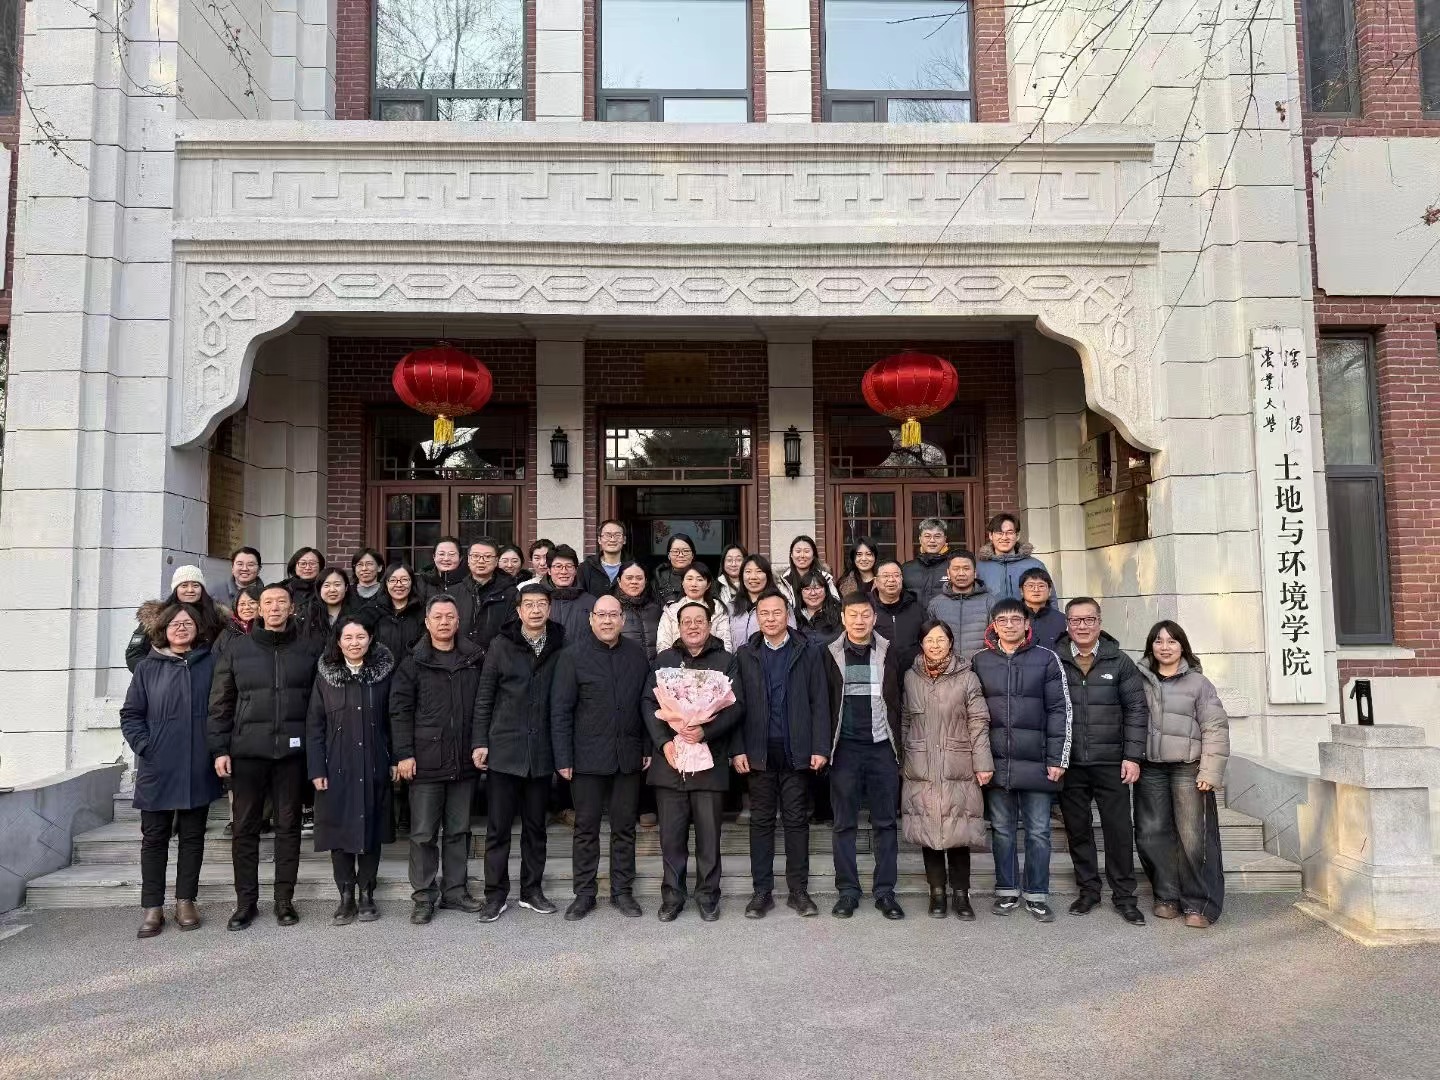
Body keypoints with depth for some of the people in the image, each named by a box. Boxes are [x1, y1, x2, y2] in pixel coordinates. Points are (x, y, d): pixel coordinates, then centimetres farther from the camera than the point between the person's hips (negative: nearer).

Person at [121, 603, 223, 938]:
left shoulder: (210, 664, 4)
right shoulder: (147, 668, 4)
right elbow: (130, 714, 4)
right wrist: (144, 746, -9)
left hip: (198, 769, 0)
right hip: (157, 769, 0)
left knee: (193, 836, 8)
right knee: (154, 837, 7)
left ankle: (185, 901, 18)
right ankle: (153, 908, 14)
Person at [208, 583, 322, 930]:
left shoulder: (307, 649, 5)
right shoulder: (237, 649, 5)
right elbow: (220, 703, 5)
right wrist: (219, 749, -2)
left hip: (292, 751, 0)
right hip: (247, 751, 0)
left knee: (288, 826, 7)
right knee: (245, 828, 6)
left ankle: (284, 900, 17)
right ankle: (246, 902, 17)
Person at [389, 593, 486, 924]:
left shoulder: (474, 661, 6)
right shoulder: (413, 664, -1)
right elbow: (400, 710, -3)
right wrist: (403, 754, -9)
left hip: (464, 762, 3)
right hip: (425, 761, -3)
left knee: (459, 831, 11)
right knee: (424, 833, 4)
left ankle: (454, 890, 23)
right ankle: (423, 896, 14)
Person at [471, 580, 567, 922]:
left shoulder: (560, 646, 0)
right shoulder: (502, 645, -2)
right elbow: (484, 697, 1)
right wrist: (479, 741, -4)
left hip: (541, 752, 1)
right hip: (504, 749, -1)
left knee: (535, 826, 12)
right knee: (498, 827, 4)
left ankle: (531, 890, 25)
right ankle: (496, 895, 15)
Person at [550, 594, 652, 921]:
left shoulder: (637, 655, 6)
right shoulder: (573, 656, -4)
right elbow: (560, 710, -5)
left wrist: (649, 747, 3)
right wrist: (563, 758, -9)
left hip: (628, 757, 3)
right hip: (588, 757, -2)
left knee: (625, 826, 10)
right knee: (586, 827, 7)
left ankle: (622, 891, 21)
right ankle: (584, 894, 18)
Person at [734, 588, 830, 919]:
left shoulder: (808, 654, 4)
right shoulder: (744, 655, 5)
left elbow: (820, 703, 1)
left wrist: (820, 748, -6)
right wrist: (738, 750, -5)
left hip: (797, 751, 0)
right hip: (759, 751, 1)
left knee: (797, 820, 6)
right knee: (761, 821, 7)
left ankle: (798, 890, 14)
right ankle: (762, 891, 14)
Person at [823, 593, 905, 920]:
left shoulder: (889, 652, 4)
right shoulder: (831, 654, 3)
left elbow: (898, 701, 5)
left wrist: (899, 745, 0)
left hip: (882, 747, 1)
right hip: (845, 748, 0)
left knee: (885, 822, 5)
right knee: (844, 823, 5)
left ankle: (886, 892, 14)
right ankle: (847, 891, 14)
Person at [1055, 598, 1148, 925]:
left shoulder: (1119, 662, 3)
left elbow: (1136, 710, 2)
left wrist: (1132, 756, -5)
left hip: (1110, 763, 0)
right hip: (1069, 764, 0)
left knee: (1119, 829, 3)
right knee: (1077, 830, 10)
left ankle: (1124, 895, 16)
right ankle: (1088, 890, 23)